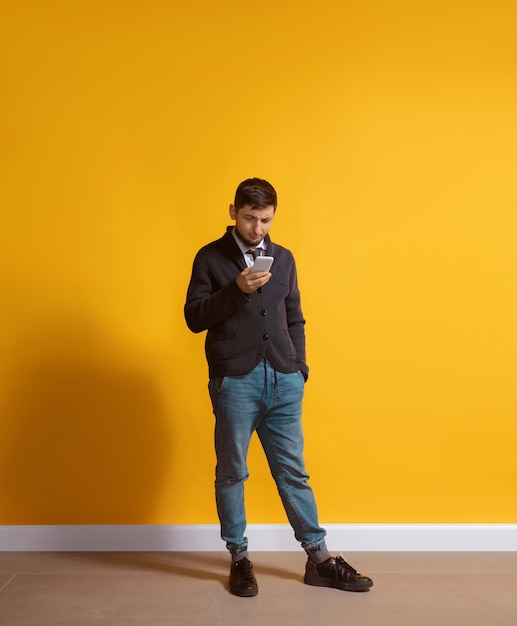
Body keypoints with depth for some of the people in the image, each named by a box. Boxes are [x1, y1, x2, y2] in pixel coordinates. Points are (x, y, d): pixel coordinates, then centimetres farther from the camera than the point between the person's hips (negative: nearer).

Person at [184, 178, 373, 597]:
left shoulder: (283, 258, 13)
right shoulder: (211, 258, 1)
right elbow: (194, 318, -4)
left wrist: (299, 366, 7)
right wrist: (236, 290, -16)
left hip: (283, 381, 3)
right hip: (234, 381, -3)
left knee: (293, 472, 9)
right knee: (232, 473, 6)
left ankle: (319, 558, 17)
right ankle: (240, 559, 21)